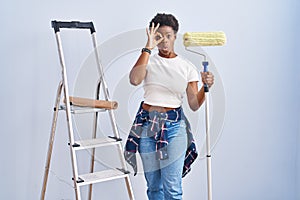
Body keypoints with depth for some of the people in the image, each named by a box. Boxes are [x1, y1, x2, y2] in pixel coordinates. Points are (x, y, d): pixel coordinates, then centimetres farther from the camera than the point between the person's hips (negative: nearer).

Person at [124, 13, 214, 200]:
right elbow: (134, 79, -19)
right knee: (154, 185, 10)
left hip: (174, 125, -1)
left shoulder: (187, 67, 6)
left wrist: (205, 86, -17)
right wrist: (148, 48, -16)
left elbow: (194, 104, 1)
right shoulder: (149, 60, 4)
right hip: (148, 124, 1)